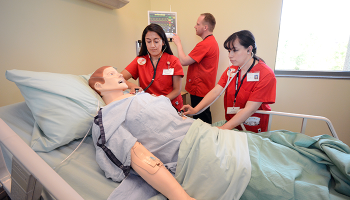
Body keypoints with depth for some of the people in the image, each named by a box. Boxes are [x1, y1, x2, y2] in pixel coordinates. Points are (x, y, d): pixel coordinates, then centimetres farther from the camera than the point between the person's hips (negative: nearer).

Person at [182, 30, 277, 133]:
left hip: (253, 131, -4)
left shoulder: (266, 75, -16)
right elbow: (215, 91, -9)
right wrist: (195, 109, -23)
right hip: (231, 124, 5)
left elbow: (249, 109, -22)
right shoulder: (231, 70, 1)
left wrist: (224, 128, -27)